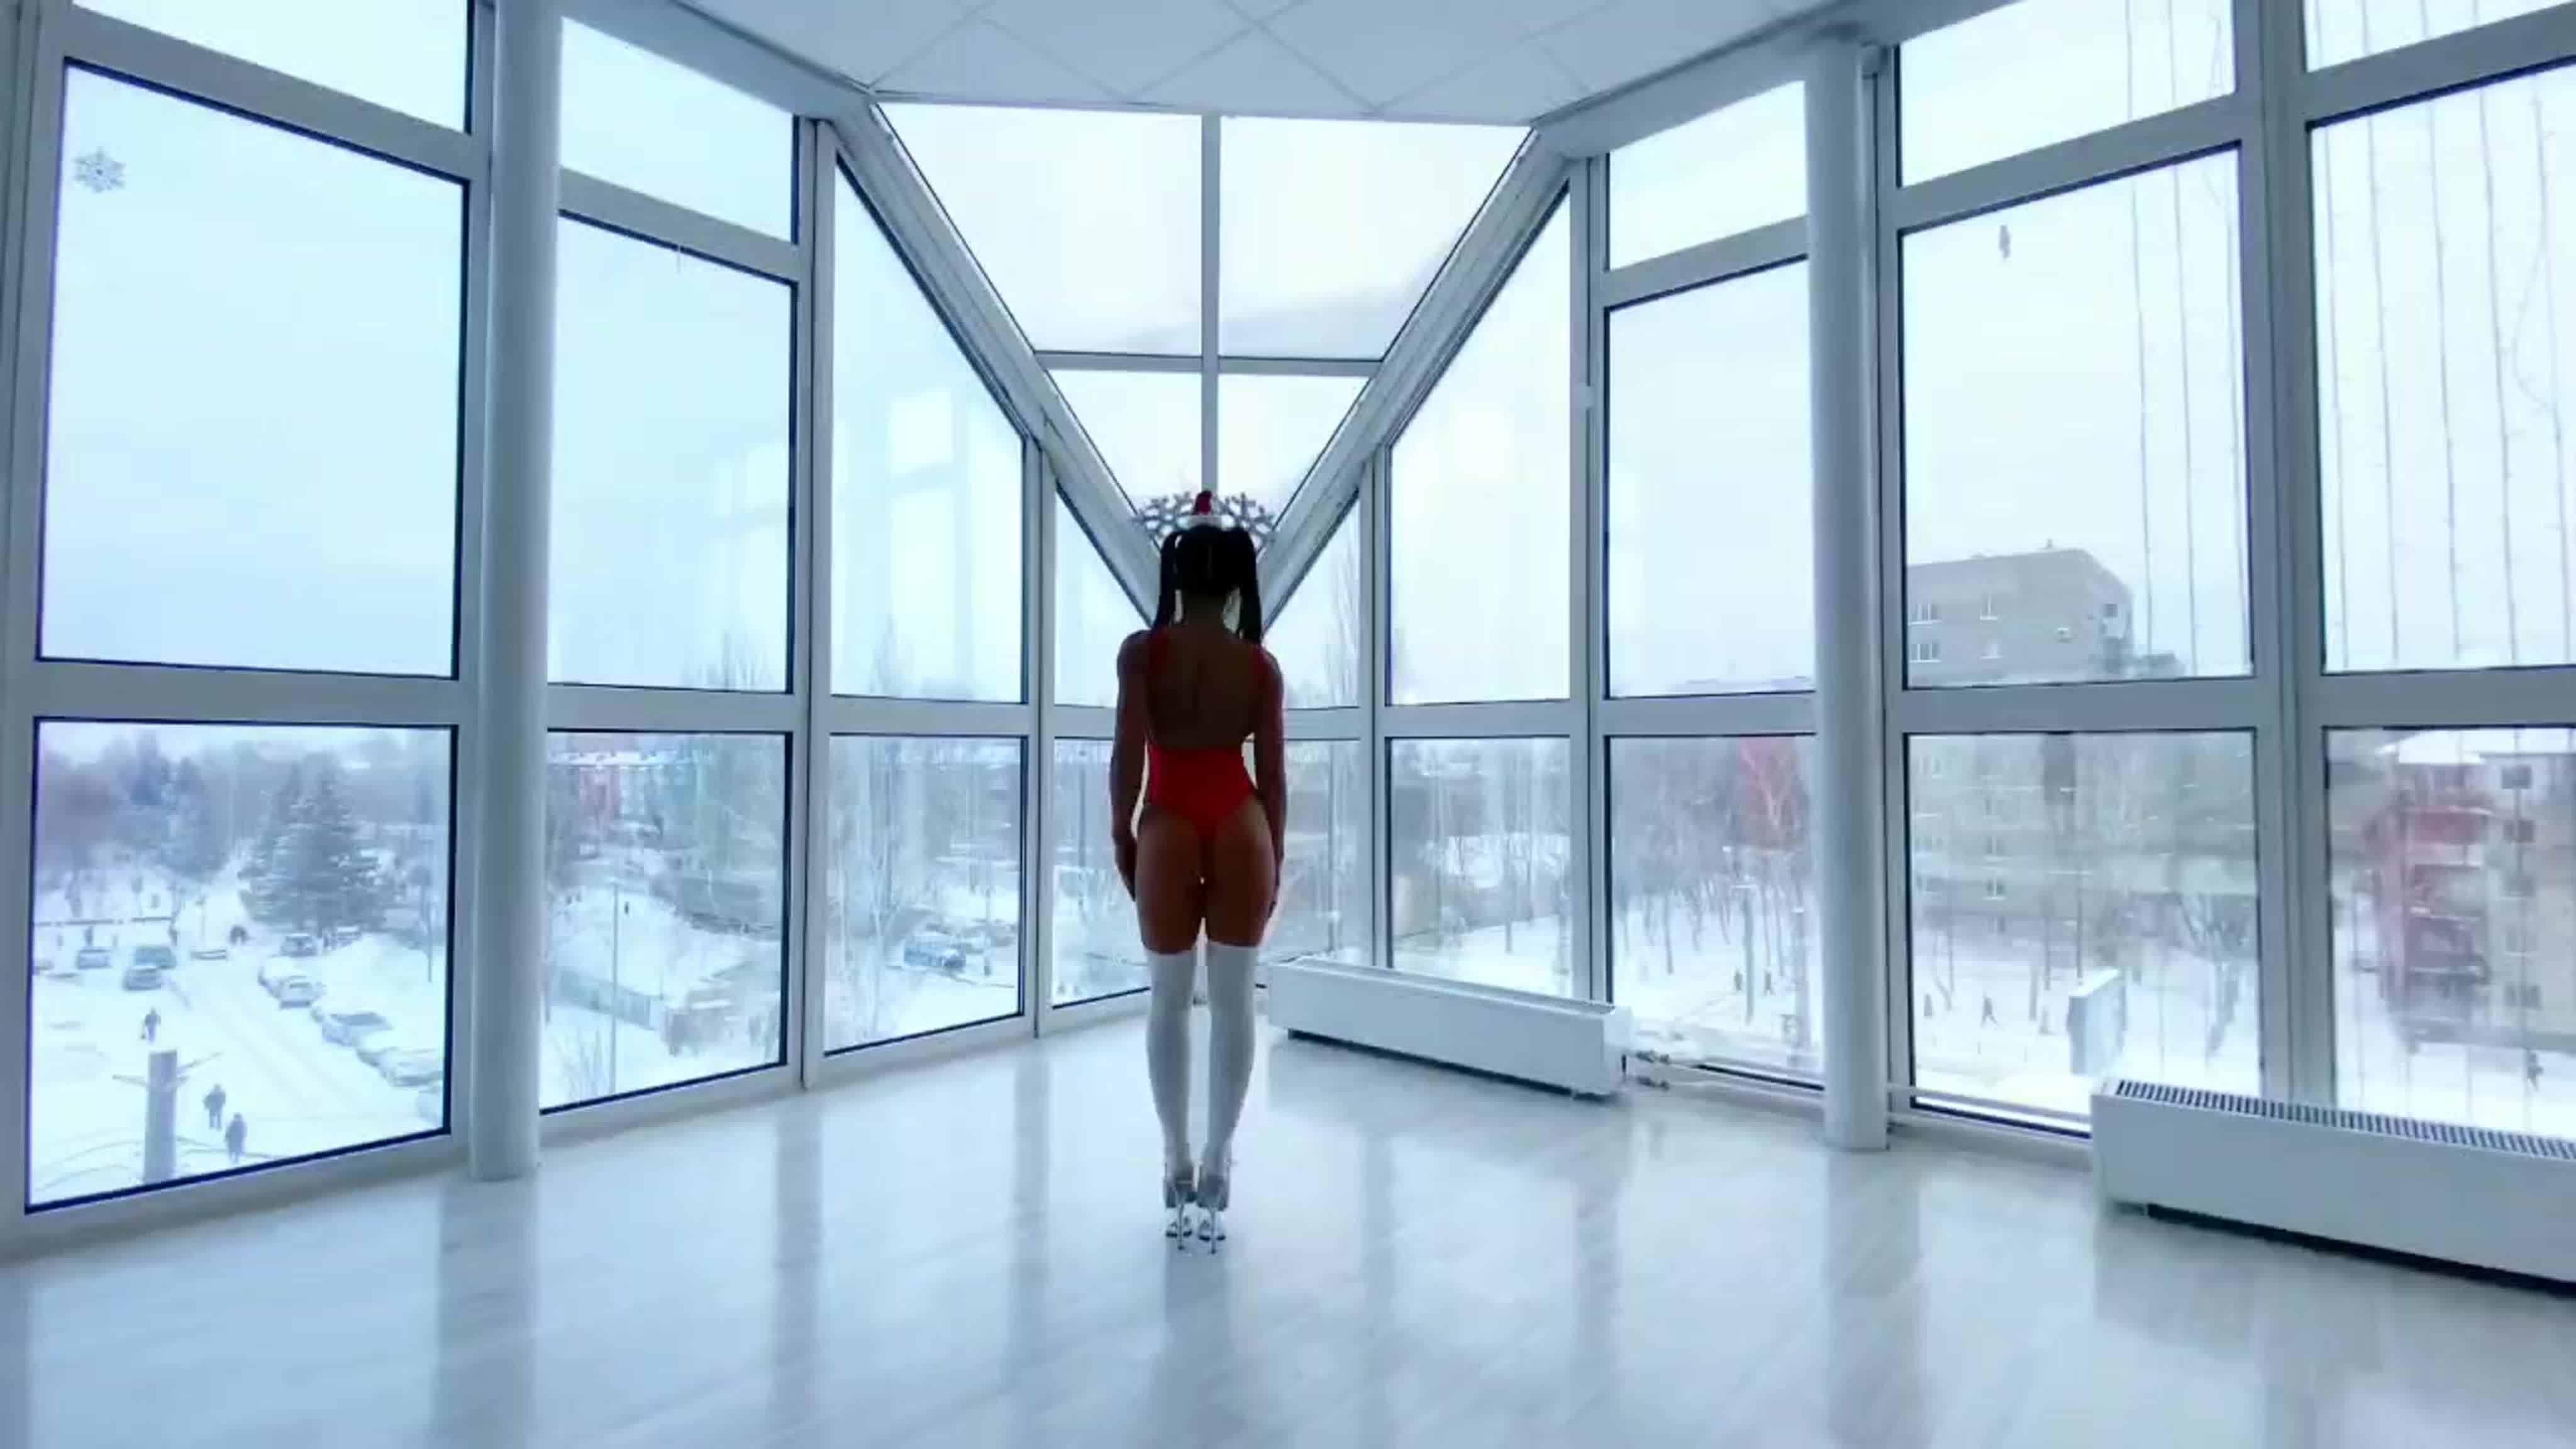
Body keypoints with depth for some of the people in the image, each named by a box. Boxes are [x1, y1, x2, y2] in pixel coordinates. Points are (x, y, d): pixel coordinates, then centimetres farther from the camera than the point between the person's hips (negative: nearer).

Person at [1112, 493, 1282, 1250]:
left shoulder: (1142, 651, -3)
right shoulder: (1259, 662, 1)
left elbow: (1128, 753, -8)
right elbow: (1272, 775, 2)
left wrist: (1121, 833, 5)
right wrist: (1274, 856, 11)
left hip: (1168, 827, -1)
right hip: (1240, 828, 1)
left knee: (1168, 1000, 11)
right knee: (1233, 999, 8)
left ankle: (1178, 1161, 18)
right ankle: (1217, 1160, 12)